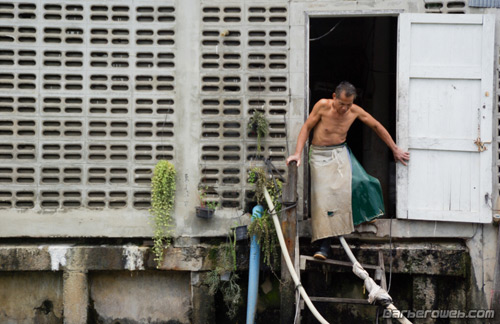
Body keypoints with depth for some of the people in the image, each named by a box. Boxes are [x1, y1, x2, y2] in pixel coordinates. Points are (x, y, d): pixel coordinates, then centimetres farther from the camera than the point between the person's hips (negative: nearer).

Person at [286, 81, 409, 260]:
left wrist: (395, 150, 14)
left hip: (341, 153, 2)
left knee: (354, 182, -26)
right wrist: (298, 153, -13)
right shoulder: (323, 106, -14)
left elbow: (376, 126, 9)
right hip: (320, 155, -2)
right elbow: (306, 127, -5)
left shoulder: (355, 111, -5)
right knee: (322, 196, -10)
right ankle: (325, 245, -7)